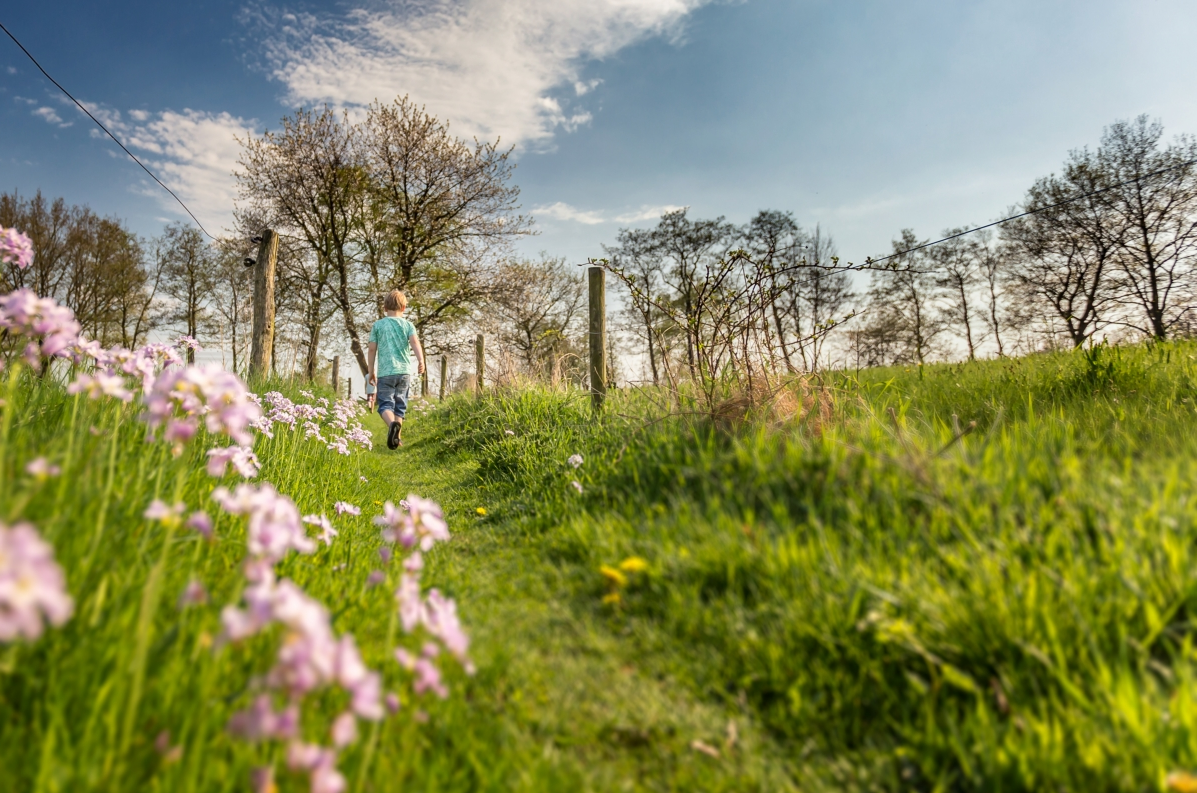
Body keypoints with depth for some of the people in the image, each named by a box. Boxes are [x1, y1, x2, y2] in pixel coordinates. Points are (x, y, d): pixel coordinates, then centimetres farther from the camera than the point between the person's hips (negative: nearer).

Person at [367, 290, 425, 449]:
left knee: (385, 404, -3)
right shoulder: (408, 325, 8)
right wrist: (421, 360, -22)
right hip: (404, 371, 2)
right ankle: (397, 438, 11)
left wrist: (371, 372, 13)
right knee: (399, 405, 12)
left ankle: (392, 424, -33)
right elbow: (415, 341, -11)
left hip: (385, 372, -1)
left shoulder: (377, 325, 7)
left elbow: (372, 349, 5)